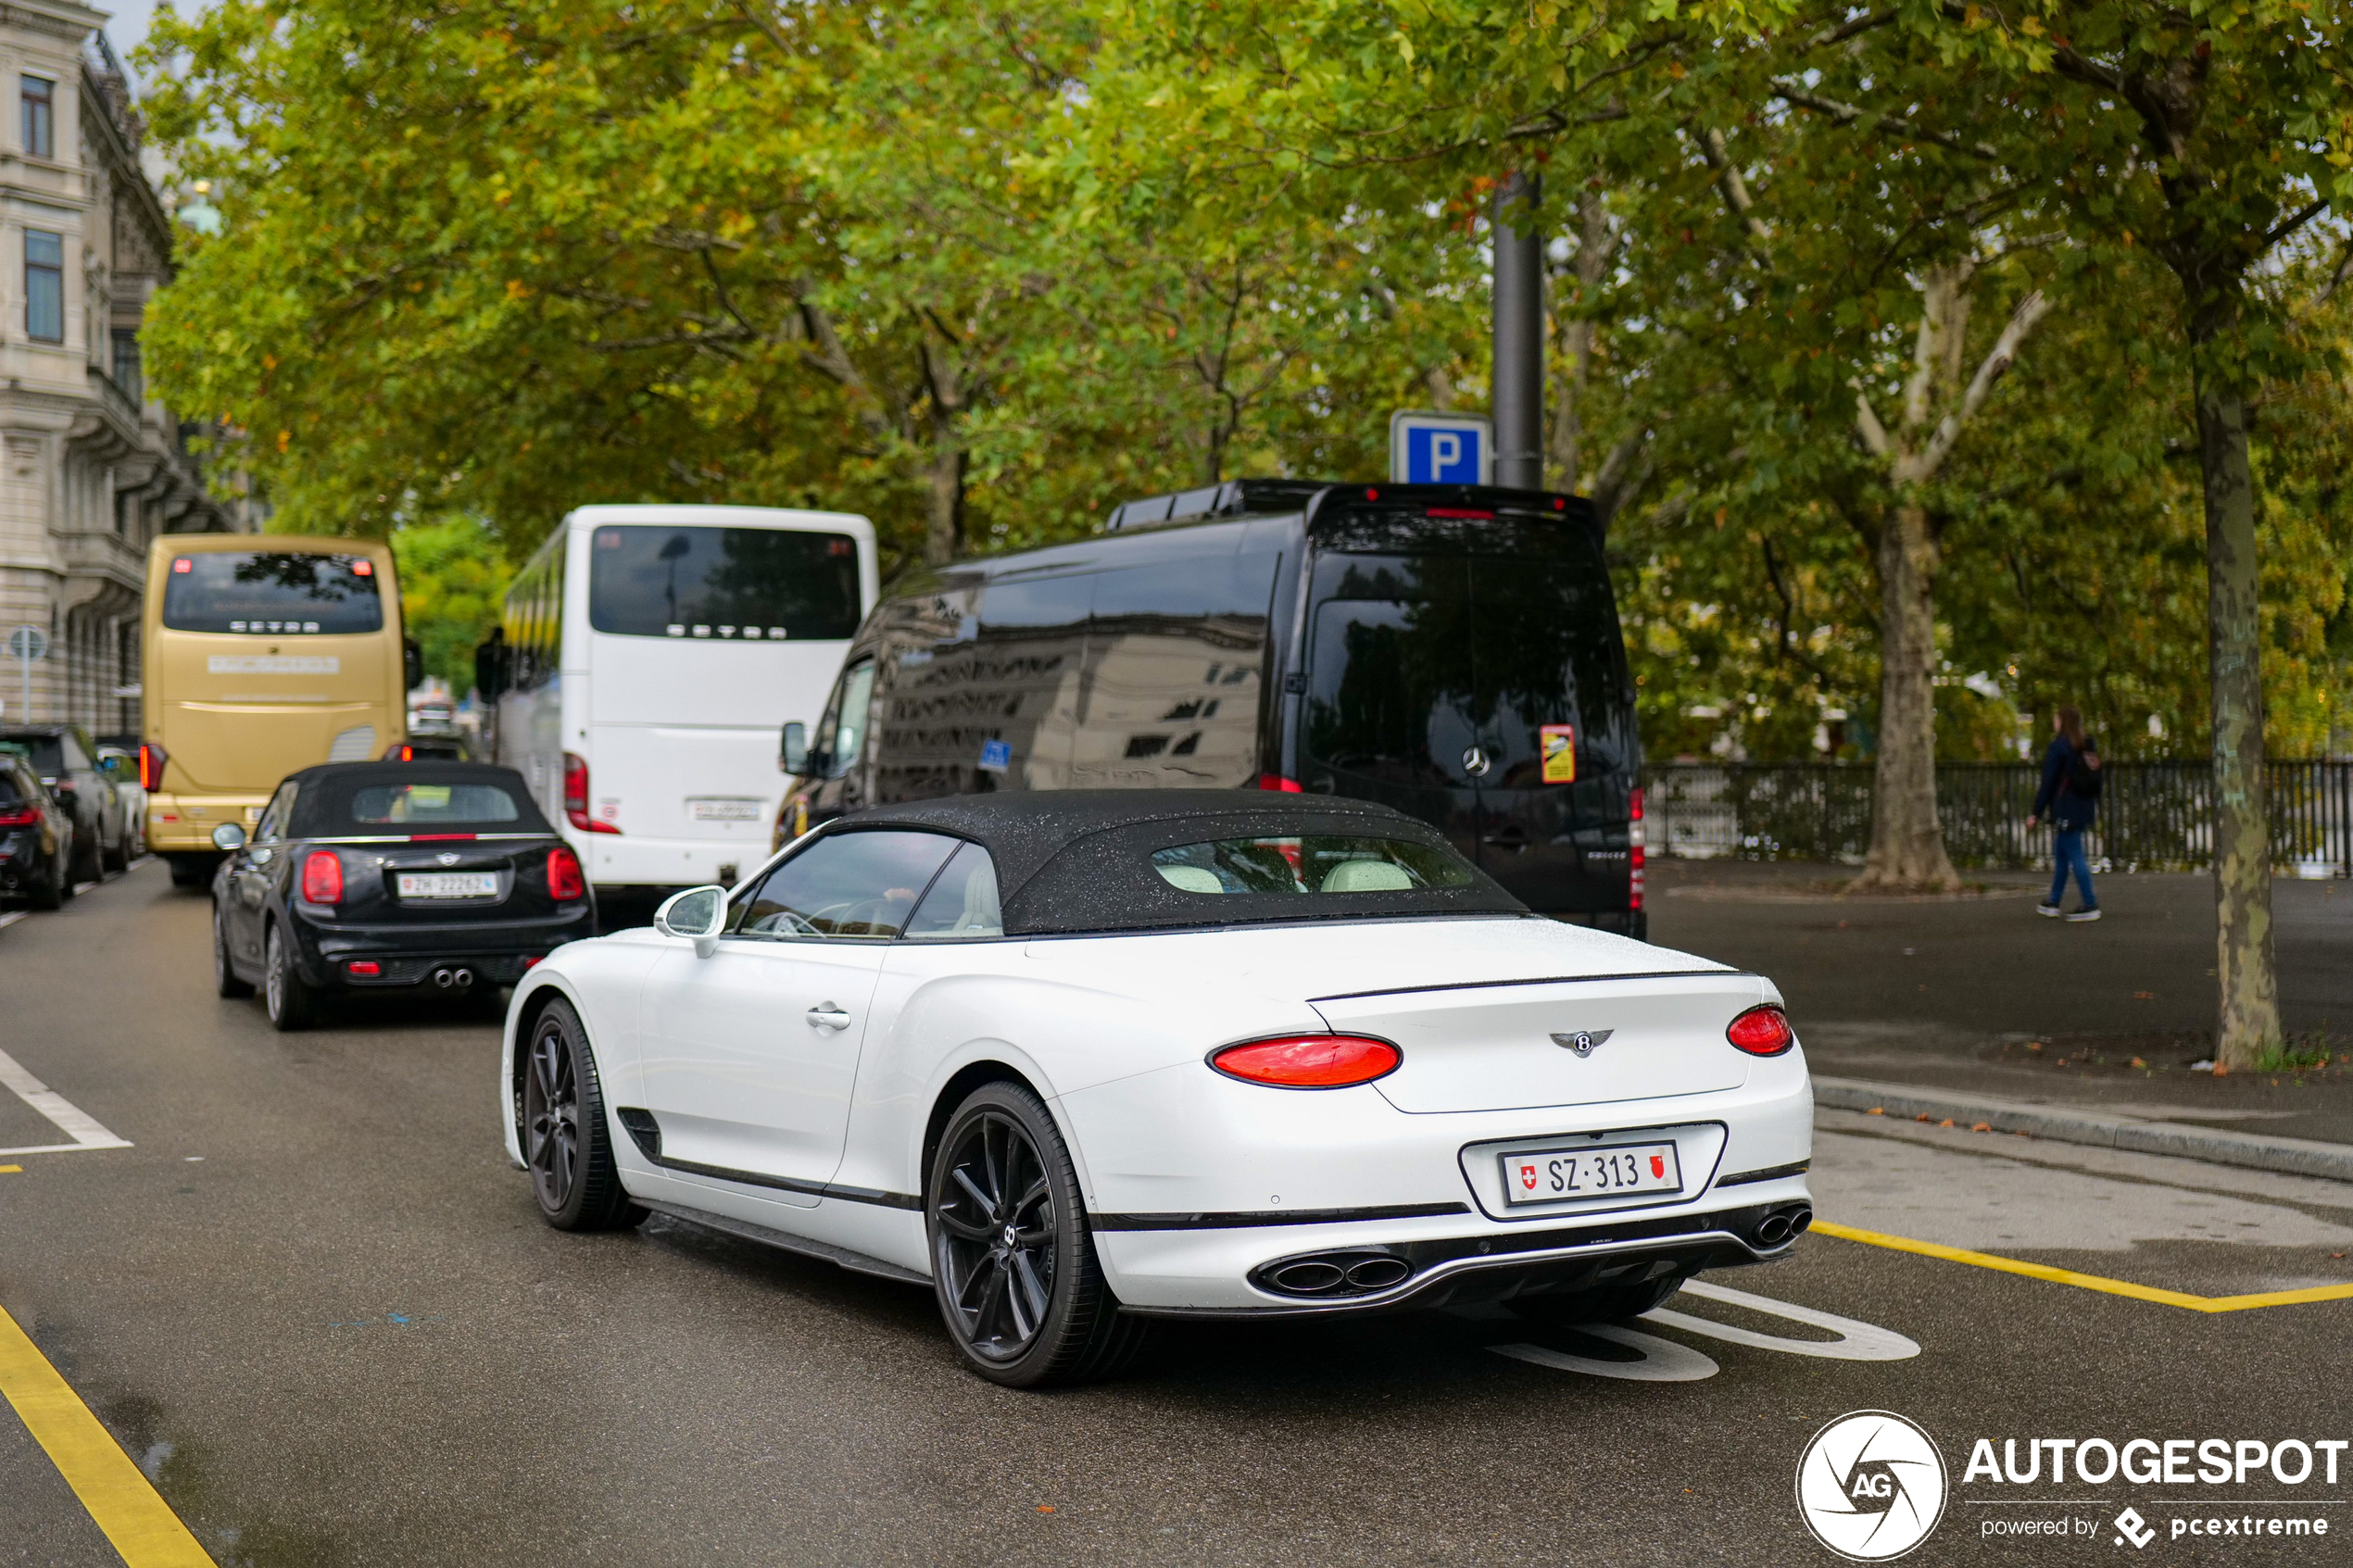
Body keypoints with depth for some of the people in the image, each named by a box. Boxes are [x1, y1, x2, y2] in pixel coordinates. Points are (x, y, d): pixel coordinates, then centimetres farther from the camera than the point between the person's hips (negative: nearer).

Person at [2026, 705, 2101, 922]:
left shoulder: (2058, 746, -12)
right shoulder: (2088, 748, 12)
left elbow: (2048, 783, -13)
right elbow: (2096, 780, 15)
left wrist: (2036, 813, -10)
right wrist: (2095, 807, 21)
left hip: (2066, 811, -9)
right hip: (2084, 808, 9)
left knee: (2075, 855, -7)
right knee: (2060, 854, 17)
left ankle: (2090, 906, -8)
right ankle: (2053, 903, 23)